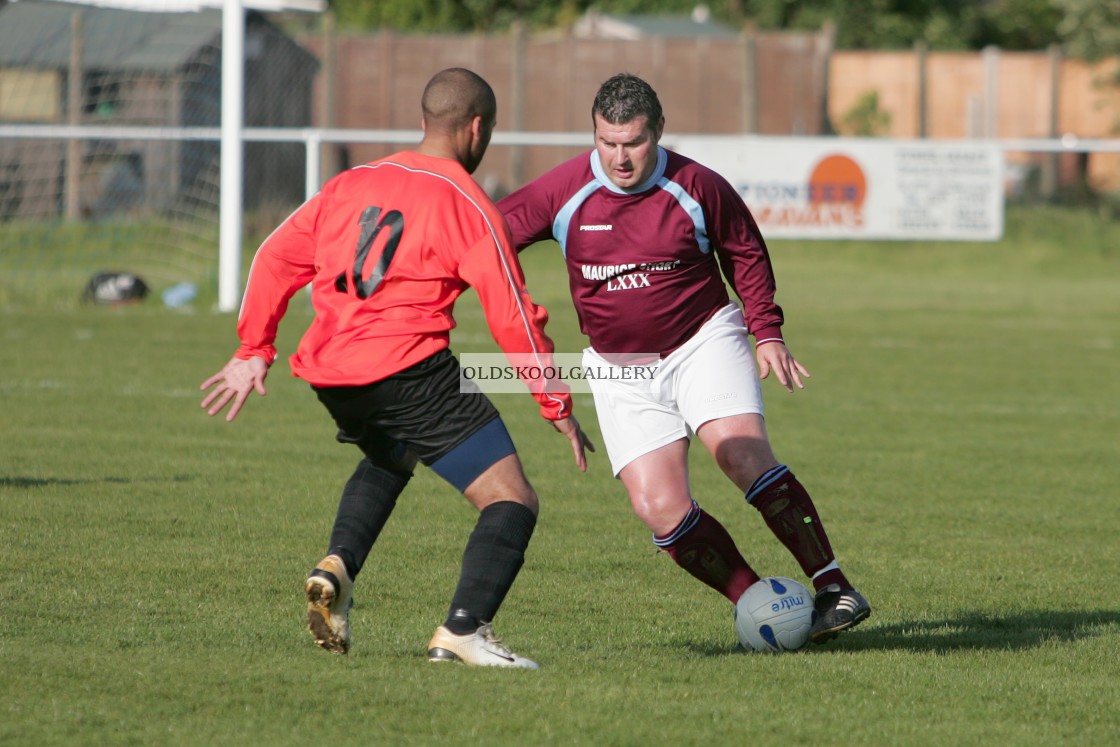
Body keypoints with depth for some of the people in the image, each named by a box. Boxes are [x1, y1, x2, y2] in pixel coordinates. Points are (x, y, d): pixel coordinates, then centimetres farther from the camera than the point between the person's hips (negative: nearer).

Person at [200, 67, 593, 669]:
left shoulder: (351, 184, 17)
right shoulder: (467, 205, 0)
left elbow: (276, 258, 19)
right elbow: (513, 317, -1)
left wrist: (254, 351, 26)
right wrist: (558, 406, 6)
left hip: (331, 378, 7)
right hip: (410, 371, -7)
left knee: (387, 460, 37)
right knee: (512, 501, -3)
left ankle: (337, 568, 12)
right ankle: (461, 632, -22)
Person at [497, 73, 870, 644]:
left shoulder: (697, 188, -10)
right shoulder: (562, 193, -10)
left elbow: (745, 254, 6)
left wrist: (767, 334, 2)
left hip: (704, 342, -2)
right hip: (620, 371, 2)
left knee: (745, 457, -25)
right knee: (657, 507, -13)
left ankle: (834, 590, -19)